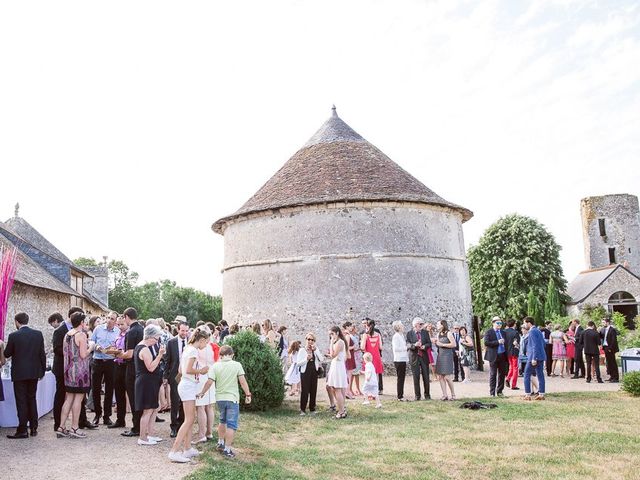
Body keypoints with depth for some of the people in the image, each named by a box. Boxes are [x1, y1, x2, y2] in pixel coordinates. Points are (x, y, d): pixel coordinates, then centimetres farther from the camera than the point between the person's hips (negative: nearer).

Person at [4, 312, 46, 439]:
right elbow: (42, 354, 2)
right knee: (32, 399, 15)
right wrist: (42, 370, 11)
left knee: (21, 401, 2)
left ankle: (22, 430, 4)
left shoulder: (13, 336, -12)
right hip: (34, 372, 4)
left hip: (19, 373, -4)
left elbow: (6, 354, -3)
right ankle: (34, 428, 17)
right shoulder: (38, 334, -2)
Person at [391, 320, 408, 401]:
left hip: (403, 359, 9)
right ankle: (400, 397, 2)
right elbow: (396, 348, -19)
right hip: (399, 360, -9)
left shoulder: (401, 335, 15)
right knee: (400, 378, -4)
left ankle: (401, 395, 19)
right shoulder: (396, 336, -13)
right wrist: (406, 348, -13)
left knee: (402, 378, 12)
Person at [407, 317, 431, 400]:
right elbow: (408, 345, -7)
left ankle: (427, 394, 17)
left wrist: (424, 346, -14)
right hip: (414, 357, -2)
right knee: (416, 377, 2)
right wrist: (414, 345, -26)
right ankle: (417, 395, 12)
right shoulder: (409, 333, 0)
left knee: (426, 377, 5)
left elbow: (429, 343, 7)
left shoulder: (425, 332, 8)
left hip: (424, 357, 2)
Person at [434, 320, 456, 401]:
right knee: (440, 377, 2)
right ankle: (444, 395, 6)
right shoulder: (438, 334, 15)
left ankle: (453, 394, 6)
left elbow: (454, 344, -13)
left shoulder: (448, 333, -6)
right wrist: (436, 342, 4)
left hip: (447, 355, -7)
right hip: (440, 355, 7)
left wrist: (442, 344, -12)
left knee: (446, 377, -9)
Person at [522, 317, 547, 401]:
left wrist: (534, 358, -22)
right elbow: (544, 344, 21)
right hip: (541, 357, 9)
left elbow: (535, 345, -20)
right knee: (540, 375, 9)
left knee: (527, 375, 0)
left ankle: (527, 395, 1)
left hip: (533, 357, -9)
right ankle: (541, 394, 11)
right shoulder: (538, 331, 15)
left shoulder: (532, 332, -13)